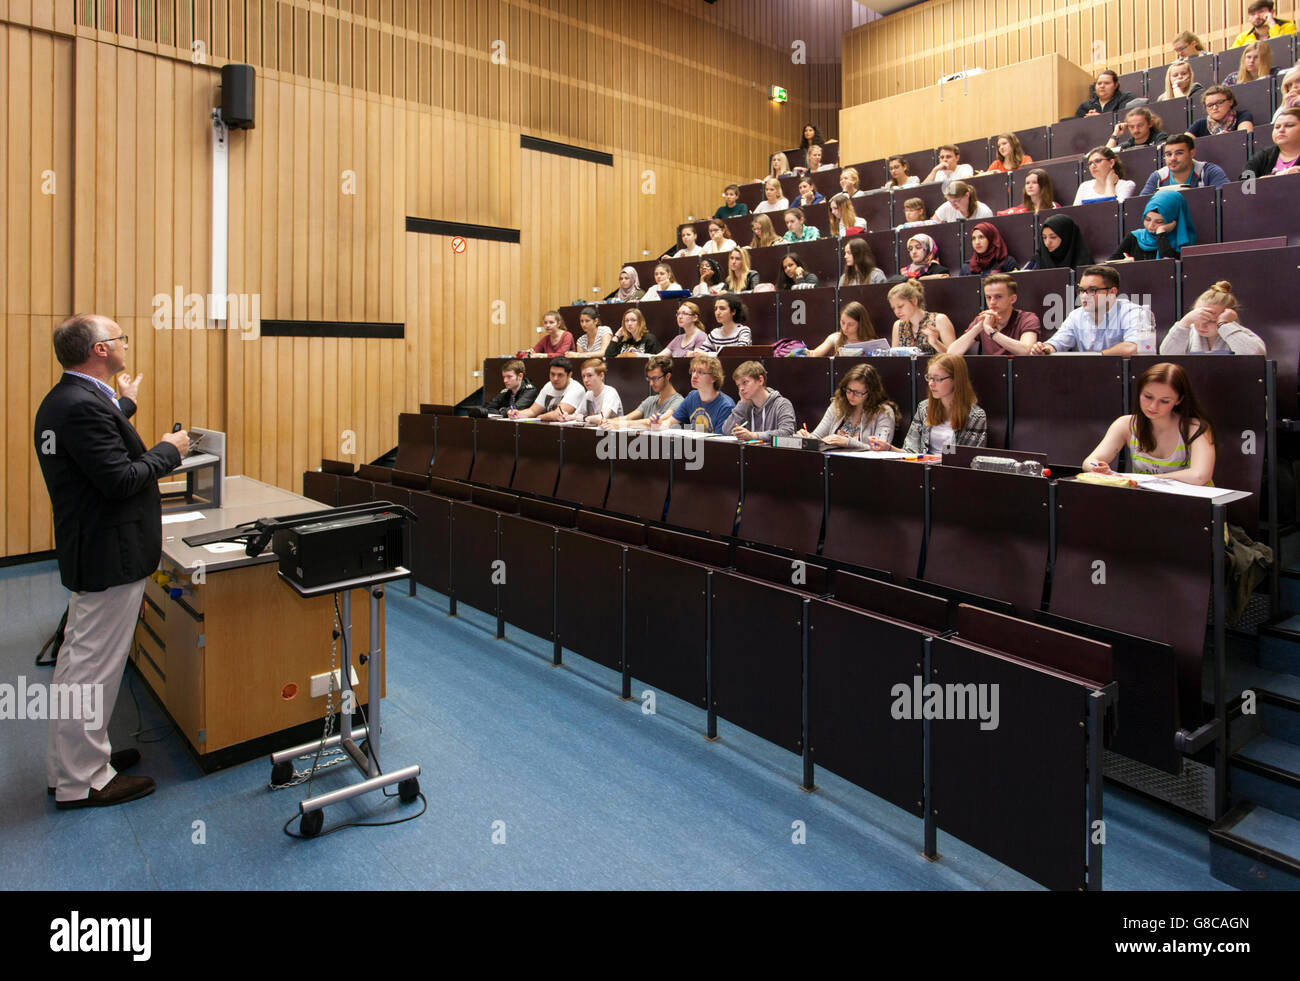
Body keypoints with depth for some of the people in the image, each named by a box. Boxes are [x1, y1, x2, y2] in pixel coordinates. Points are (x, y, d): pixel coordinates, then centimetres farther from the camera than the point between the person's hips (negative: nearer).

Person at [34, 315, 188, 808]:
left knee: (81, 658, 20)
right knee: (93, 666, -1)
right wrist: (168, 450, -12)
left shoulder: (63, 399, 9)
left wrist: (124, 404, 35)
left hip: (87, 551, 11)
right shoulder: (85, 406, -23)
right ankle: (80, 782, 11)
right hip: (110, 554, -11)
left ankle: (80, 756, 35)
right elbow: (120, 479, -26)